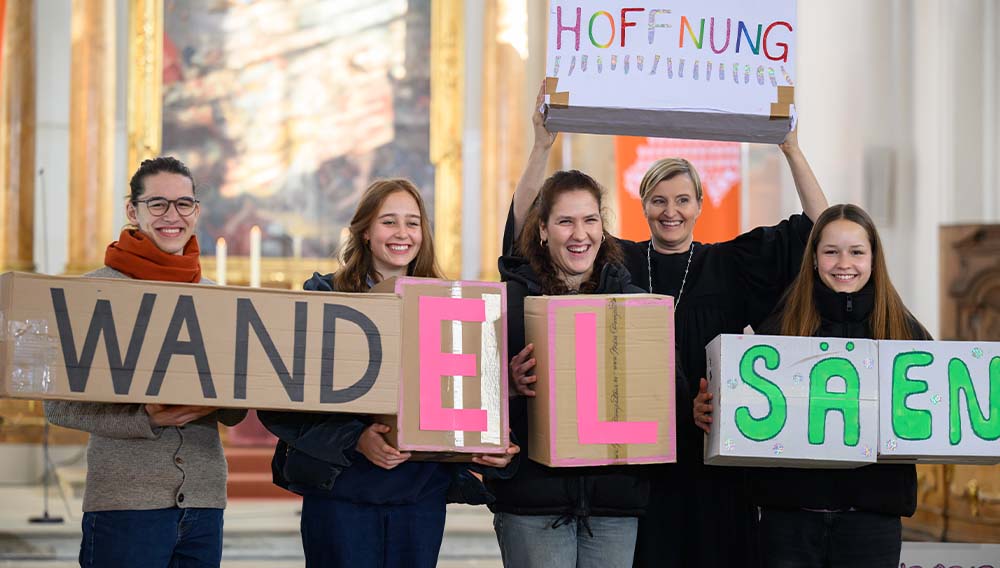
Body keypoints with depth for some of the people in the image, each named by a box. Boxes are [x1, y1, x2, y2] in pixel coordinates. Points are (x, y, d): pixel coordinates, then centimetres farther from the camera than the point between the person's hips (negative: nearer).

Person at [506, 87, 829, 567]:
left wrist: (792, 151, -3)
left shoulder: (728, 267, 8)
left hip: (710, 460, 0)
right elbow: (527, 225, 2)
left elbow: (817, 230, 4)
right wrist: (542, 147, -7)